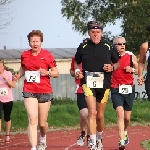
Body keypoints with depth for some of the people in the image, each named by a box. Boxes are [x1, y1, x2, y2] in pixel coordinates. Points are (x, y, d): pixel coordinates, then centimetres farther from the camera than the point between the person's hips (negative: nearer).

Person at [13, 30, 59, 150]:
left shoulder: (47, 55, -4)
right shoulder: (24, 55, 4)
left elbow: (56, 73, 0)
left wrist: (47, 73, -20)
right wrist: (18, 76, 2)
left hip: (45, 92, -1)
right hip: (29, 91, 1)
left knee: (42, 123, 9)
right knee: (32, 120, -15)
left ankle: (43, 138, 42)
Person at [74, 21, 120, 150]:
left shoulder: (109, 47, 1)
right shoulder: (83, 47, 2)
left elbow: (117, 63, 13)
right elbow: (76, 62, 17)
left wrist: (112, 67, -9)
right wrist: (77, 71, -3)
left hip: (104, 85, 2)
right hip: (88, 83, -1)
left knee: (100, 116, 12)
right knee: (92, 112, -19)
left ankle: (99, 138, 37)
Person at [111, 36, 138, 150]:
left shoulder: (131, 57, 2)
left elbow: (138, 70, 11)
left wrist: (132, 70, -10)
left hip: (129, 89, 2)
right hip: (116, 90, -2)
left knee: (127, 117, 12)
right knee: (120, 114, -20)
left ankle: (125, 133, 43)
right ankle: (122, 141, -23)